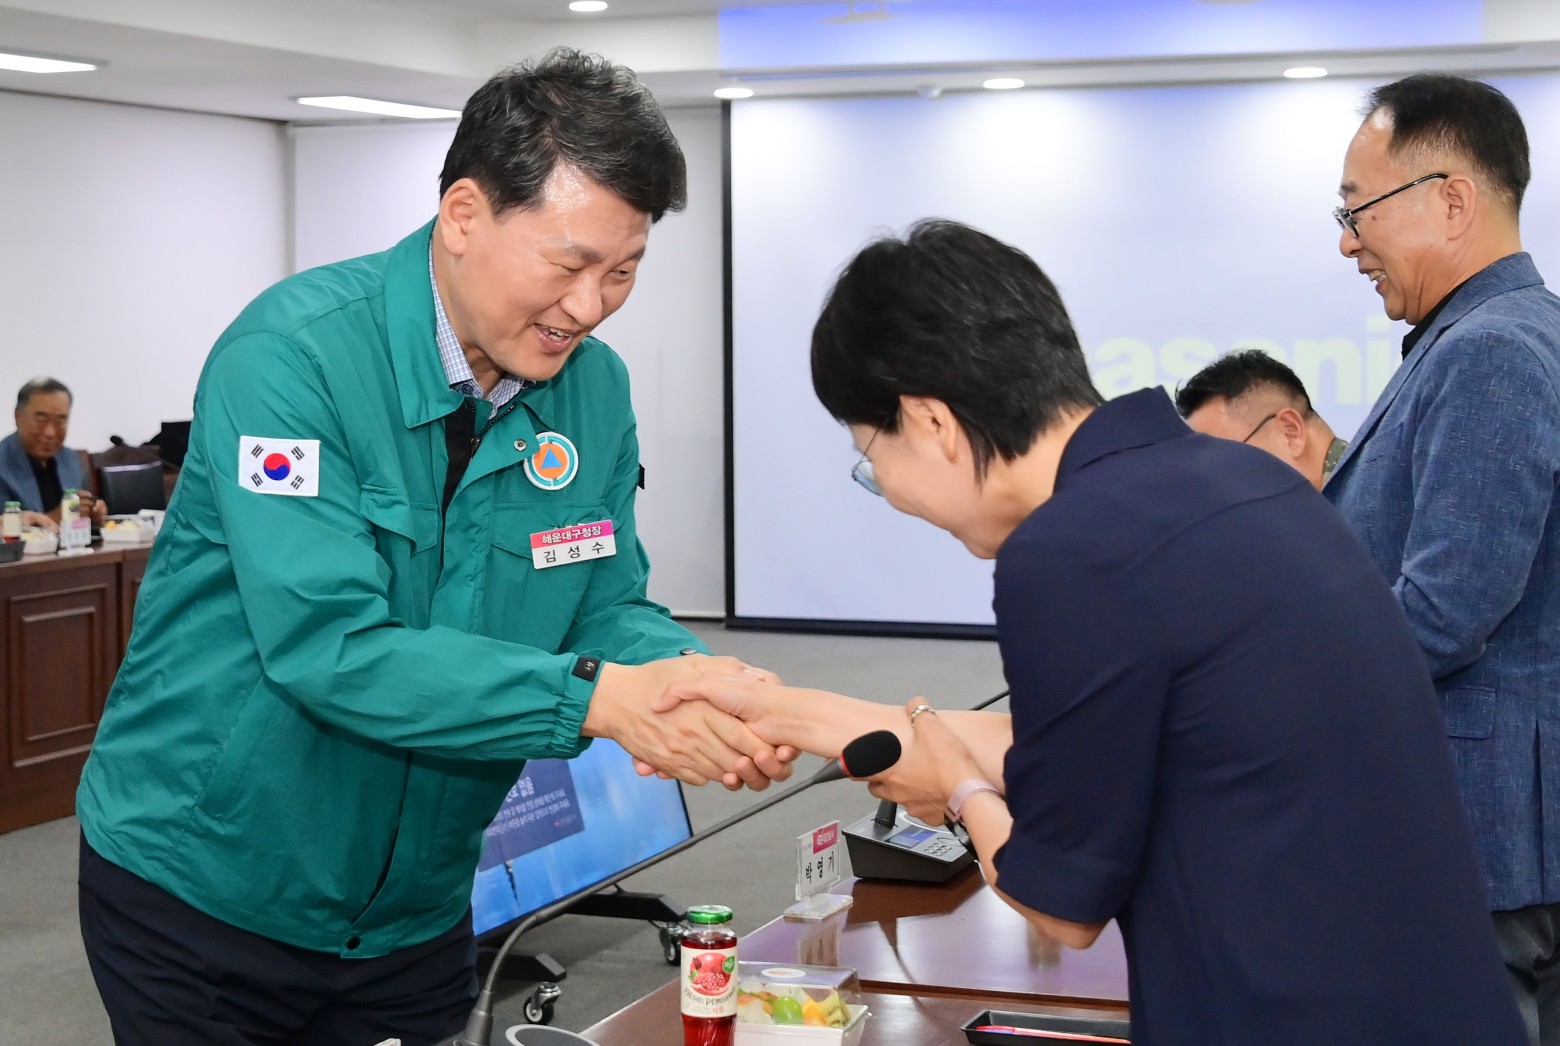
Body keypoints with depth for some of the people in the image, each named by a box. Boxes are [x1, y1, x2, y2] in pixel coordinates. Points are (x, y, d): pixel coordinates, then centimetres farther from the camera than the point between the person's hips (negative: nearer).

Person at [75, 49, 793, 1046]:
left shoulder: (595, 387, -2)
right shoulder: (294, 354, -22)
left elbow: (609, 607, 0)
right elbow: (328, 646, -30)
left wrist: (691, 675, -23)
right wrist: (596, 697, -36)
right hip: (199, 888, -5)